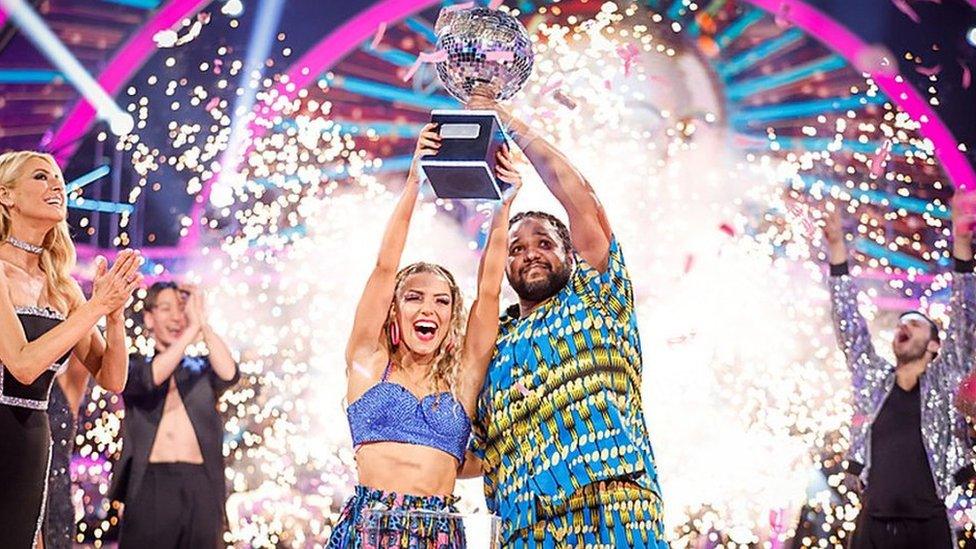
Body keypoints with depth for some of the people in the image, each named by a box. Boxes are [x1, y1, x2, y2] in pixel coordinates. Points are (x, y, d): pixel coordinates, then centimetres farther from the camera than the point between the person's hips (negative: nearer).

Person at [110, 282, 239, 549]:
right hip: (150, 484, -2)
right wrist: (192, 329, -11)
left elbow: (229, 375, -4)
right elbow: (150, 378, -9)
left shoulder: (202, 367, 17)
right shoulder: (134, 365, 13)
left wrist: (202, 321, -8)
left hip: (201, 486, 2)